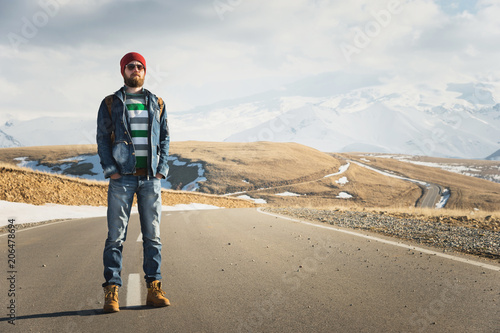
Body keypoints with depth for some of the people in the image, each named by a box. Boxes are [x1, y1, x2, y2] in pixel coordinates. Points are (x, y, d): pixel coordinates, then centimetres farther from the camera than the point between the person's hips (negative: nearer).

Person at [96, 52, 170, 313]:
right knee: (115, 235, -4)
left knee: (152, 235, 3)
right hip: (122, 177, -2)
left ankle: (154, 289, 8)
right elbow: (102, 139, 4)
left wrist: (161, 170, 0)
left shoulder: (157, 104, 13)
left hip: (151, 178, 2)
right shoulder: (110, 104, 7)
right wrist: (111, 170, -7)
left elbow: (164, 139, 12)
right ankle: (111, 291, -1)